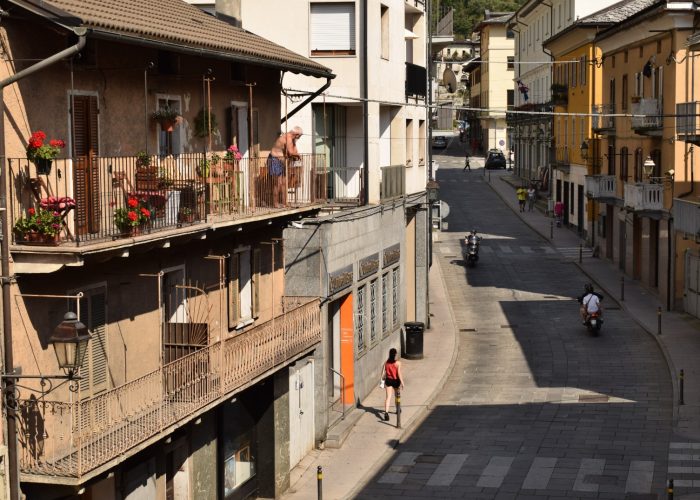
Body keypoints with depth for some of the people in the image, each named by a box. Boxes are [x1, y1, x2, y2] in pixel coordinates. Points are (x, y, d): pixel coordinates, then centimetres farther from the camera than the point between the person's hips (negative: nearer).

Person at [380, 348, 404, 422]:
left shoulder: (386, 362, -5)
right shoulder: (398, 363, -15)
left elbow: (383, 373, -2)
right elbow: (399, 374, -17)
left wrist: (383, 381, 11)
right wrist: (402, 382, -11)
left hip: (388, 380, 2)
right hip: (396, 380, -2)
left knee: (388, 397, -2)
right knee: (397, 395, 23)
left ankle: (386, 412, -19)